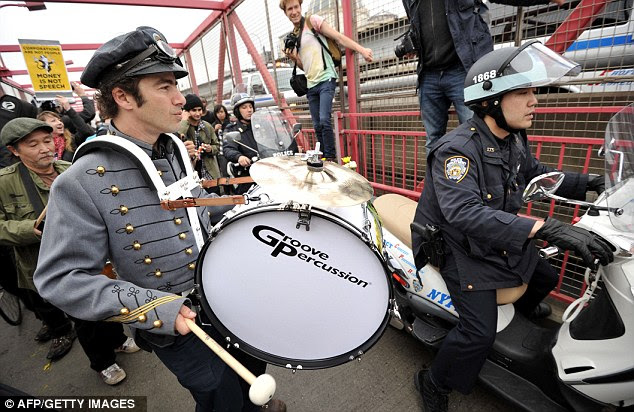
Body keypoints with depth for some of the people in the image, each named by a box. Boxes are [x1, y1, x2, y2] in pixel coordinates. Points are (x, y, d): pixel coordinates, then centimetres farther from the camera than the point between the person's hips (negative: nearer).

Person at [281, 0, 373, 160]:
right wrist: (292, 57, 2)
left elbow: (338, 37, -7)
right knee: (317, 126, 6)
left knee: (325, 120, -20)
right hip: (310, 84, 7)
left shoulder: (313, 20, 1)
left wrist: (362, 49, -18)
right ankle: (324, 158, 15)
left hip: (325, 79, -7)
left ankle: (331, 158, -11)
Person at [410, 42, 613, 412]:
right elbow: (464, 213, -42)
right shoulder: (457, 149, -29)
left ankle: (523, 308, 63)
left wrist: (590, 183, 6)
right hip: (462, 249, -8)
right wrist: (546, 228, -45)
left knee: (546, 277, 26)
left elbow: (534, 172, 18)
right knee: (479, 333, -15)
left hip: (504, 242, 9)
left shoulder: (514, 139, 0)